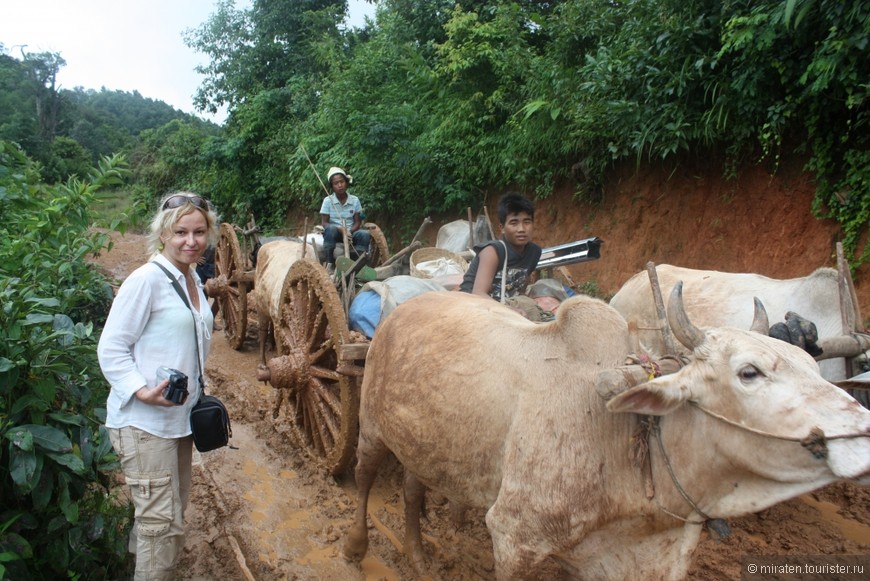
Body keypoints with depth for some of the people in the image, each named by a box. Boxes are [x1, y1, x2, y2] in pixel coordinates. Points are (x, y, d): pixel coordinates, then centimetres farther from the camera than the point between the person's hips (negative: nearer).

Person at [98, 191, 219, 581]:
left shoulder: (193, 279, 8)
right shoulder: (146, 279, -16)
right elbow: (110, 349, -16)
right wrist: (142, 391, -28)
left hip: (180, 416, 8)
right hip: (143, 421, -8)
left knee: (172, 509, 20)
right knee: (164, 523, -2)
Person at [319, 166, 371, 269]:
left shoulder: (355, 200, 1)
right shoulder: (328, 200, -3)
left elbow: (357, 222, 2)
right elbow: (324, 223, -7)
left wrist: (350, 231, -20)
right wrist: (340, 230, -24)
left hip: (350, 233, 2)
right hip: (334, 233, -2)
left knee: (365, 234, -27)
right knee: (331, 229, -36)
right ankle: (329, 263, -29)